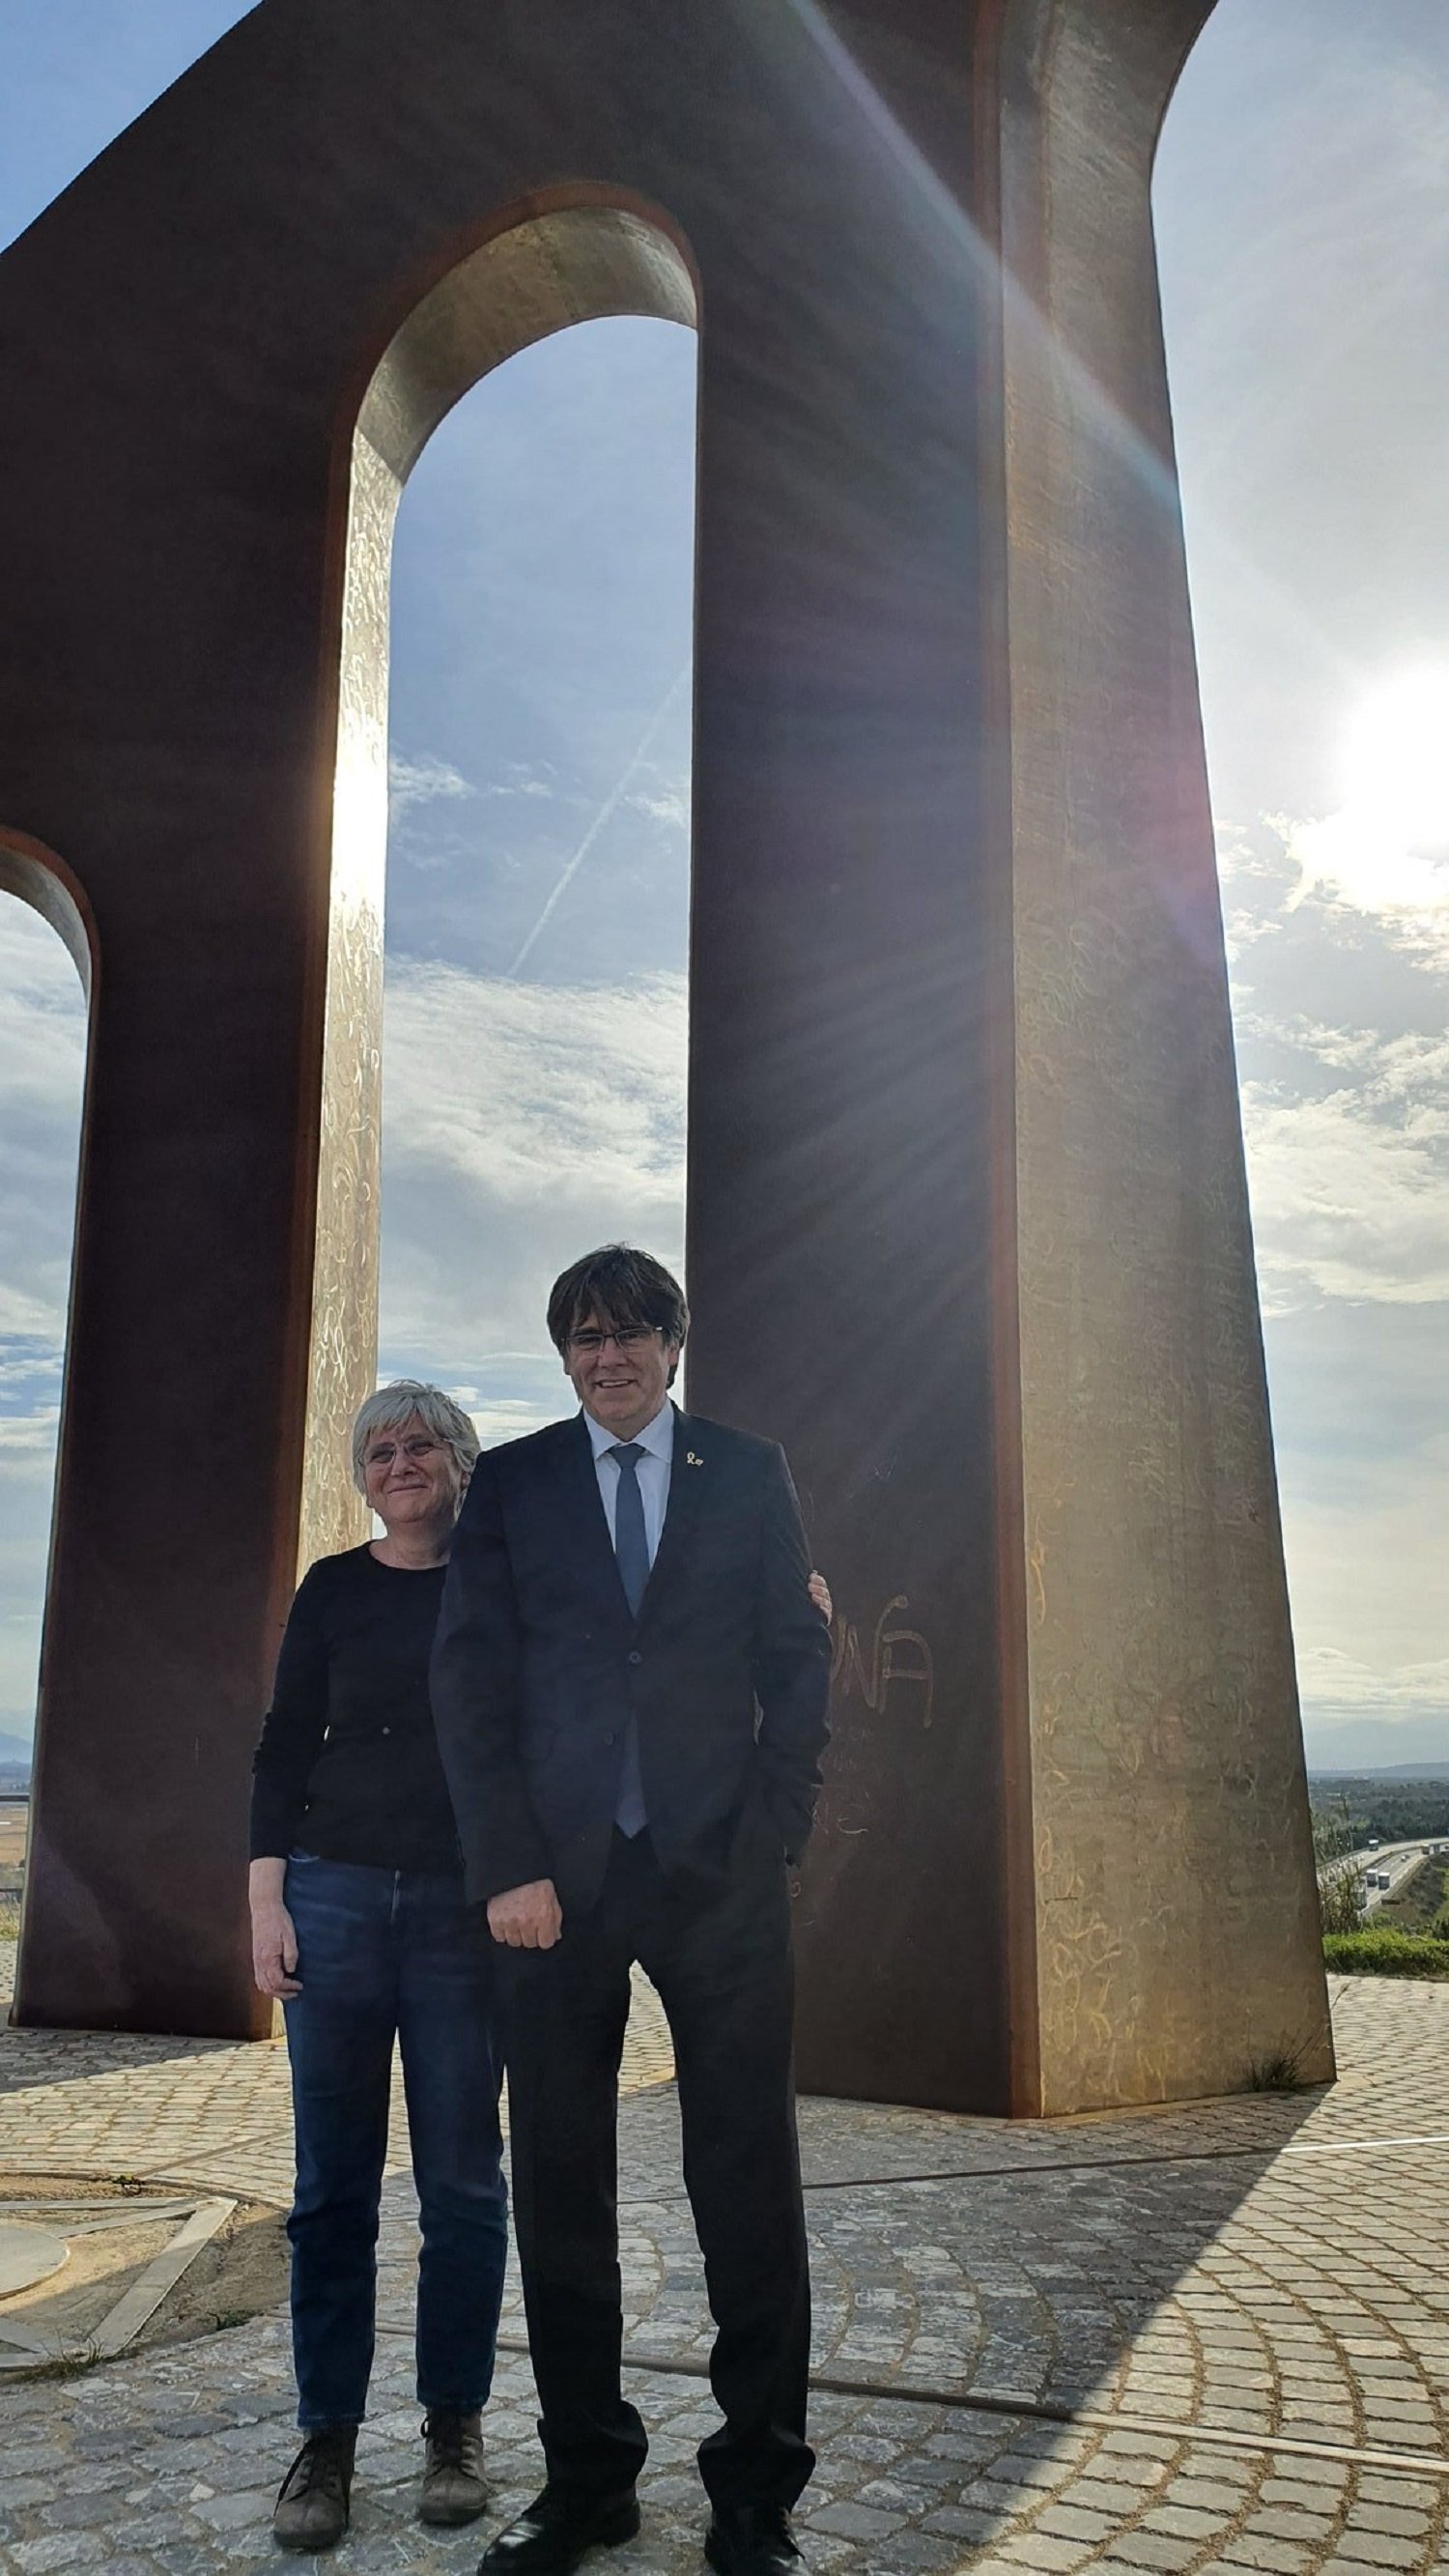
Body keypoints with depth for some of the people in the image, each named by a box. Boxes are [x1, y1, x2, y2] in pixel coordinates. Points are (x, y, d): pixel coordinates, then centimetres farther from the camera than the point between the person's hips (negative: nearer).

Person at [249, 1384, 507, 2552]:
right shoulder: (335, 1588, 7)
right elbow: (284, 1744, 6)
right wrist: (267, 1896, -1)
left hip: (466, 1906, -1)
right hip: (337, 1895, 1)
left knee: (463, 2178, 4)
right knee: (333, 2180, 4)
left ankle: (455, 2424, 19)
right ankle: (327, 2436, 16)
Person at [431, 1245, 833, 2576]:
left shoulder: (751, 1472, 9)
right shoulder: (511, 1483, 9)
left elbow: (799, 1659, 7)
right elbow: (471, 1678, 3)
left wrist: (772, 1833, -3)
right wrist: (509, 1864, -6)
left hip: (721, 1870, -1)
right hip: (556, 1873, 1)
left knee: (750, 2180, 4)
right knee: (559, 2182, 8)